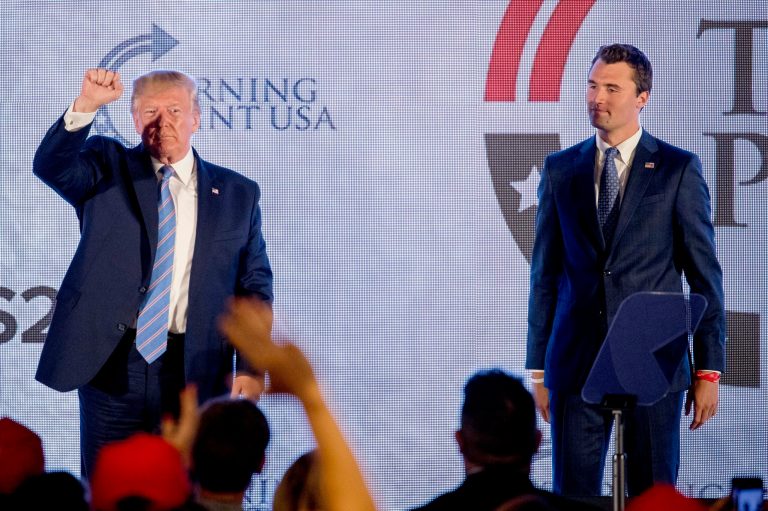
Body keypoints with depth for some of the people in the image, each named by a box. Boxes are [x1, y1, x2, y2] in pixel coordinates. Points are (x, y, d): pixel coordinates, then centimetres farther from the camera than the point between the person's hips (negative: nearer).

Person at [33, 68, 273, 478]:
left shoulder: (237, 193, 9)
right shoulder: (106, 169, 7)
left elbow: (255, 286, 9)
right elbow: (51, 165, -13)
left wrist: (251, 366, -1)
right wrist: (86, 106, -29)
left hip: (194, 372, 0)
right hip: (109, 365, 0)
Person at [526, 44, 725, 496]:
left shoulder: (679, 169, 1)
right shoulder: (560, 169, 9)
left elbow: (705, 275, 1)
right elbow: (546, 273, 11)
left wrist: (709, 370, -3)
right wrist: (538, 368, 8)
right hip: (576, 362, 2)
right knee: (573, 495, 1)